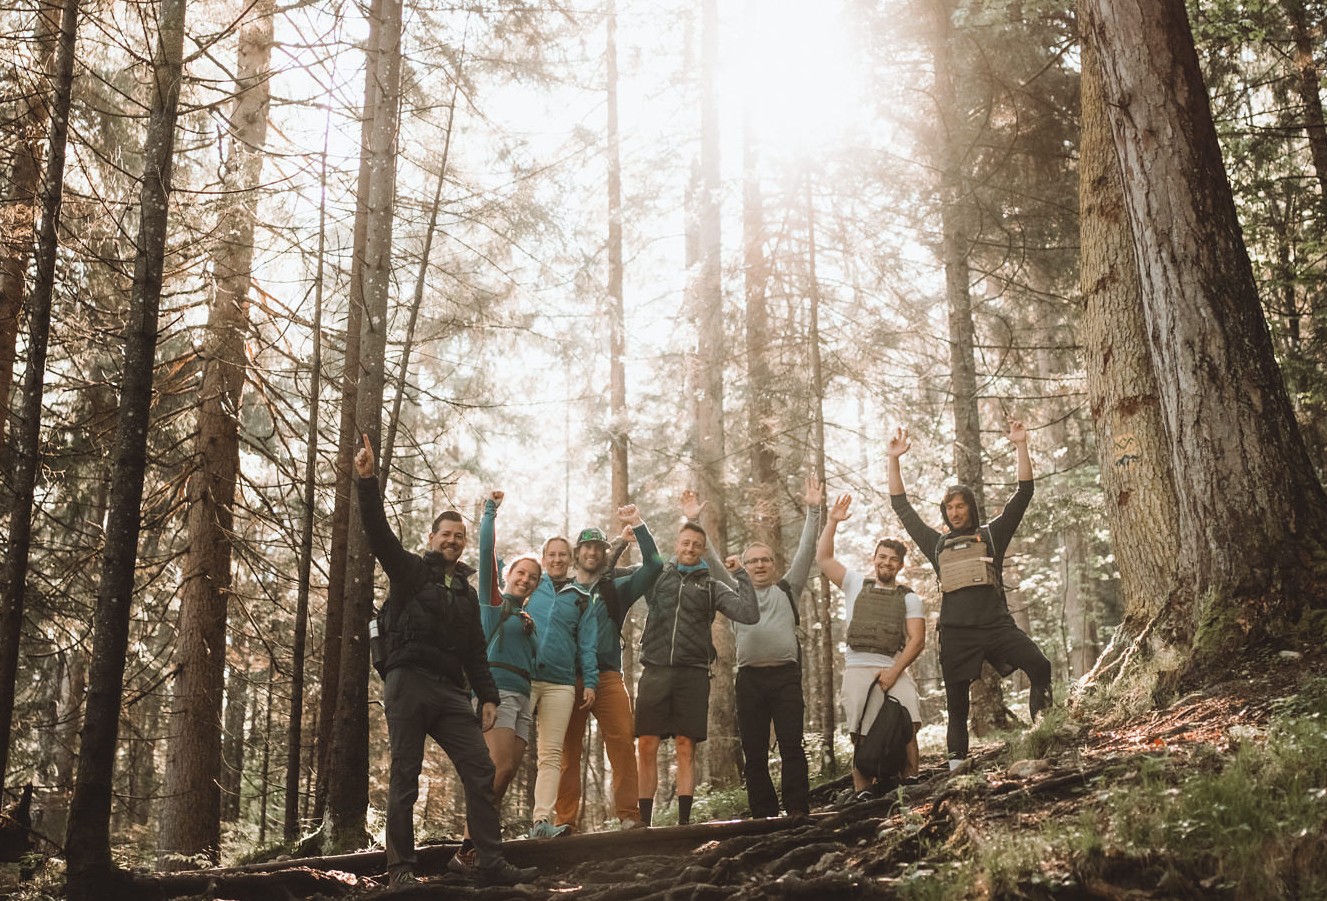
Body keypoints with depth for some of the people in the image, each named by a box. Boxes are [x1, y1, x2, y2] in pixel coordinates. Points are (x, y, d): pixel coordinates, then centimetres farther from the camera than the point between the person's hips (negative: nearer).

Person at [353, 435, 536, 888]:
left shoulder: (466, 592, 23)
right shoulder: (410, 570, 9)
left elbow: (476, 652, 22)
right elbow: (378, 532, -7)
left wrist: (488, 697, 9)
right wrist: (367, 481, -21)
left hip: (451, 692, 5)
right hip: (408, 684, -5)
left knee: (480, 772, -5)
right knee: (405, 777, -3)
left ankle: (491, 863, -5)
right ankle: (401, 868, 2)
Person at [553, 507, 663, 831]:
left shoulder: (616, 589, 15)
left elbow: (653, 565, 6)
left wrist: (638, 525, -1)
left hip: (607, 676, 0)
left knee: (623, 742, -13)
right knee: (567, 750, -1)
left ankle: (628, 814, -11)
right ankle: (565, 820, 1)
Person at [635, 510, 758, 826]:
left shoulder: (711, 587, 12)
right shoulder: (657, 576, 14)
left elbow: (750, 614, 1)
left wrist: (740, 574, 3)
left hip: (693, 674, 0)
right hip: (655, 671, 0)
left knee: (686, 747, 0)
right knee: (646, 746, -3)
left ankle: (684, 821, 6)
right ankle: (644, 821, 3)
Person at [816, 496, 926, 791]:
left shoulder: (909, 598, 13)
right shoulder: (856, 584, 16)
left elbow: (917, 640, 2)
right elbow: (823, 559, 8)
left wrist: (893, 672, -10)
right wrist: (832, 522, -1)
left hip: (894, 670, 0)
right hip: (858, 668, 0)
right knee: (860, 736, -4)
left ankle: (911, 784, -15)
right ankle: (862, 792, -3)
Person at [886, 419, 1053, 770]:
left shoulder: (992, 535, 13)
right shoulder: (937, 544, 18)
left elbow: (1024, 493, 8)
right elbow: (902, 507, 20)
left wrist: (1020, 447, 0)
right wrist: (894, 461, 15)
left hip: (997, 625, -2)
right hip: (955, 632, 2)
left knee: (1039, 665, -23)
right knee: (956, 700, 3)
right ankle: (957, 761, 8)